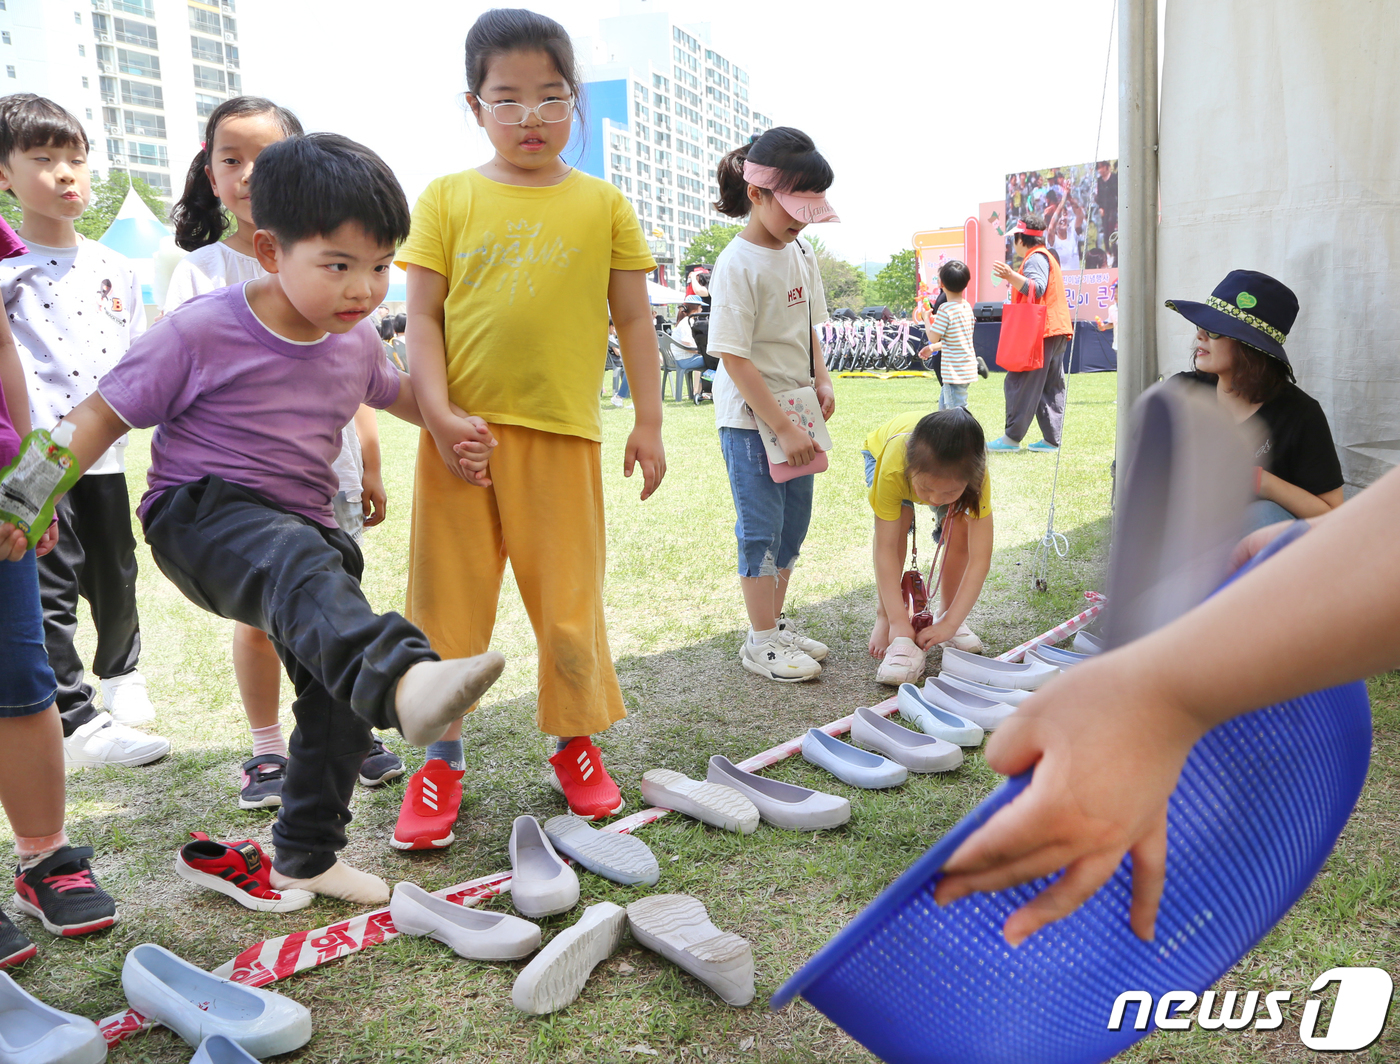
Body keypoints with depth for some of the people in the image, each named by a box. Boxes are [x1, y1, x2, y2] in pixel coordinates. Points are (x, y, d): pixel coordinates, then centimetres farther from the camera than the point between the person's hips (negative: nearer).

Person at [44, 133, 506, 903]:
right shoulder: (203, 330, -14)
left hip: (304, 525, 7)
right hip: (199, 513, -6)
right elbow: (102, 415, -8)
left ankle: (306, 856, 21)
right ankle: (404, 681, -68)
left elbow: (391, 390, 27)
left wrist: (451, 421, 9)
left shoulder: (355, 342, 3)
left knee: (339, 694, 3)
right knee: (301, 569, -40)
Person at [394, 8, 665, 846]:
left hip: (563, 432, 0)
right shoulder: (448, 200, 5)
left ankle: (578, 745, 26)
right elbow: (421, 316, 2)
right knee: (448, 595, 6)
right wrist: (439, 415, -9)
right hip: (462, 432, 1)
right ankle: (441, 761, 21)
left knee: (570, 596, 6)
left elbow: (634, 319, 7)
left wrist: (649, 422, 4)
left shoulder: (602, 204, 6)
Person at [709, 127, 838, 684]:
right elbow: (735, 360, -20)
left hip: (794, 411, 8)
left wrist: (821, 381, 3)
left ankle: (776, 624, 28)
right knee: (762, 528, 0)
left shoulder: (800, 251, 6)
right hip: (750, 417, -8)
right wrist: (784, 429, -20)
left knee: (794, 523, 13)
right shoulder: (738, 265, -18)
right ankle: (760, 643, 12)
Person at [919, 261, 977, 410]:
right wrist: (933, 348, 20)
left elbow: (933, 338, -14)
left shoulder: (945, 308, -17)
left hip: (954, 372, -9)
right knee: (943, 407, 21)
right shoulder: (967, 306, 9)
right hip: (967, 368, 9)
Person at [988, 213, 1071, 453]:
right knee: (1052, 386, 8)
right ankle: (1051, 440, 8)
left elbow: (1037, 289, -26)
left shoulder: (1035, 258, -10)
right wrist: (1013, 279, 36)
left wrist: (1012, 277, -36)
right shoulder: (1047, 257, 23)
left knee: (1021, 383, -9)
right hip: (1056, 330, 11)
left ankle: (1012, 437, -9)